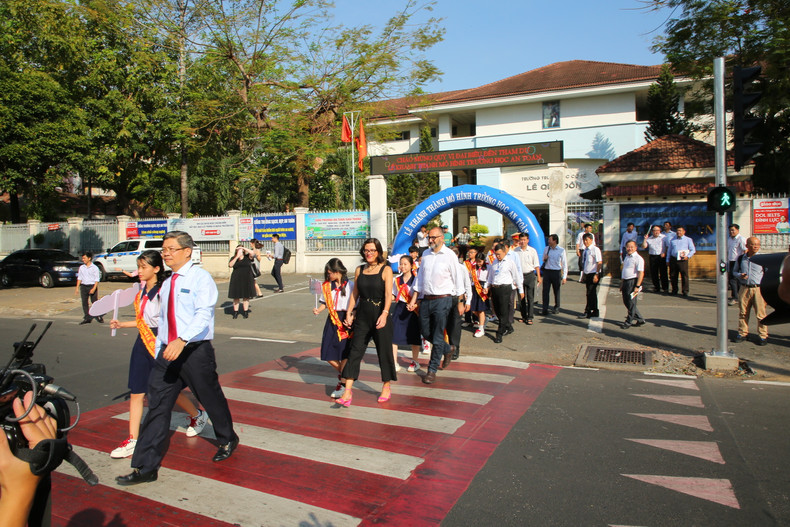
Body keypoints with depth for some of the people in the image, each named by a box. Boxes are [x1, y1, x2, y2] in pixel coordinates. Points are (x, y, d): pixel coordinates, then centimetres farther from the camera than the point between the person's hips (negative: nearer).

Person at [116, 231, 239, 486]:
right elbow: (163, 321, 18)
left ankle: (228, 440, 37)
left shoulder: (200, 278, -10)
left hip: (196, 351, -6)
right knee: (157, 405, 2)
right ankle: (145, 468, 9)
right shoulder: (167, 284, 14)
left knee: (211, 399, 10)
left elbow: (203, 315, -23)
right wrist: (158, 351, 15)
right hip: (168, 352, 6)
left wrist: (182, 340, -36)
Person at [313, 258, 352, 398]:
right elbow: (325, 303, 14)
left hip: (345, 320, -5)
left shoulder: (349, 285, -8)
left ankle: (342, 383, 15)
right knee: (329, 355, 4)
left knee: (344, 354, -1)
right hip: (332, 320, 5)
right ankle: (342, 374, 31)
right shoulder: (327, 285, 6)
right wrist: (318, 310, -4)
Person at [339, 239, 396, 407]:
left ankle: (387, 386, 26)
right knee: (355, 350, -1)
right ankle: (348, 391, 1)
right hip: (362, 316, 4)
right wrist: (349, 313, 6)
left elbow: (388, 294, -14)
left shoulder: (386, 270, -4)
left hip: (380, 315, -3)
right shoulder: (359, 270, 9)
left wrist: (384, 314, -27)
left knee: (384, 351, 7)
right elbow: (355, 293, 13)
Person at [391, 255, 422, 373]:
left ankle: (414, 362, 23)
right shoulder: (397, 280, 9)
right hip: (399, 309, 3)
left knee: (414, 336, 4)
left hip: (412, 310, -3)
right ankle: (394, 363, 8)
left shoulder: (416, 279, -3)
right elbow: (394, 297, 14)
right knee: (393, 335, -4)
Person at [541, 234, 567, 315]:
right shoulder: (546, 249, 6)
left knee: (556, 290, 11)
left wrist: (564, 277, -6)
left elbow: (564, 264, -2)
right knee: (545, 290, -3)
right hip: (547, 271, 2)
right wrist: (544, 259, -6)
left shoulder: (561, 250, -4)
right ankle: (545, 309, 1)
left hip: (556, 272, -2)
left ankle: (556, 307, 29)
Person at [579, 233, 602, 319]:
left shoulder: (595, 249, -11)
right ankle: (595, 312, 21)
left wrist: (596, 275, -21)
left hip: (593, 274, -8)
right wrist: (583, 275, 17)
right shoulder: (585, 250, 12)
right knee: (592, 293, 13)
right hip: (587, 274, 8)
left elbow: (600, 263, -16)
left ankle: (588, 312, -1)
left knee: (590, 293, -6)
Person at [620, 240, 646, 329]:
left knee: (631, 303, 2)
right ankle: (639, 319, 26)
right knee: (626, 301, 13)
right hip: (625, 281, 8)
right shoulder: (626, 257, 13)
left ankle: (629, 321, 15)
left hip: (633, 281, -8)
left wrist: (637, 286, -22)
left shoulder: (638, 258, -13)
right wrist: (622, 283, 22)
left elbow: (641, 273, -18)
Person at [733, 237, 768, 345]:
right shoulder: (740, 258, 6)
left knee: (761, 314, 0)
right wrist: (739, 275, -5)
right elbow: (735, 271, 18)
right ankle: (742, 333, 20)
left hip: (758, 289, -2)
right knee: (743, 312, 9)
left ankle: (763, 336, 11)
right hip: (744, 288, 2)